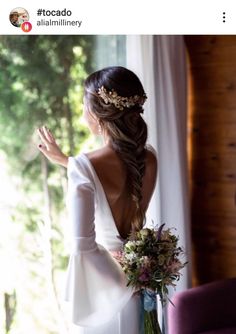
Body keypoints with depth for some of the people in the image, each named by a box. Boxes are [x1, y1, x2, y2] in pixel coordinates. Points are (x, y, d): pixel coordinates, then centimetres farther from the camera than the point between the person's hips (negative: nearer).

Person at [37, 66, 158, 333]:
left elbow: (84, 246, -26)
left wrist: (122, 280, -13)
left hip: (102, 287, -5)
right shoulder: (149, 159, -7)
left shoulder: (83, 166, -22)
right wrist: (64, 161, 21)